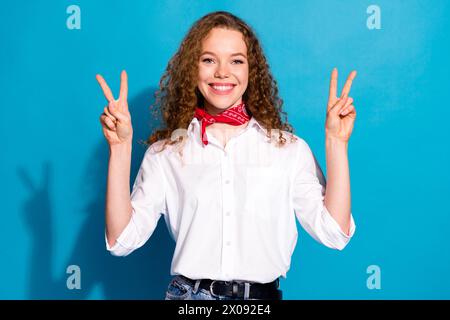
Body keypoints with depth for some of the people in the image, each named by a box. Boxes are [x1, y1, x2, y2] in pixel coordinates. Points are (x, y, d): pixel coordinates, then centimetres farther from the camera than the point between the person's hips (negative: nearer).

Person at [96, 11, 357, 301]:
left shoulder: (290, 148, 0)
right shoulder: (165, 152, -1)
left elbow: (334, 233, -6)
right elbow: (121, 240, -7)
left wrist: (336, 142, -9)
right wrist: (121, 147, -12)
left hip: (264, 295, 1)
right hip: (190, 294, 0)